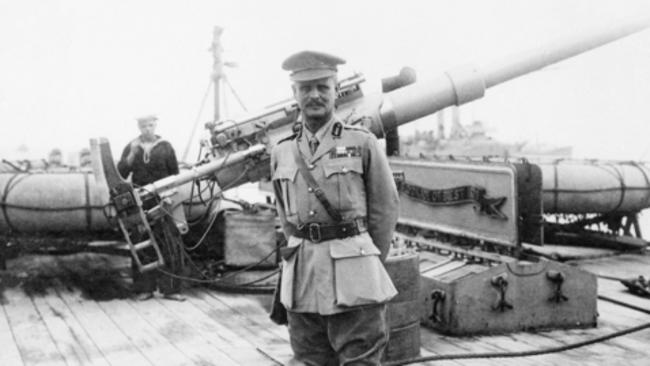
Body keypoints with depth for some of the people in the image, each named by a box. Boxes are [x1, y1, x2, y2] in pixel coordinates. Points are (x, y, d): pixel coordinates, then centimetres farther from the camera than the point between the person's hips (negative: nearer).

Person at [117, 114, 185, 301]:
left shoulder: (165, 147, 5)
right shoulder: (131, 147, 9)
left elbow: (175, 174, 7)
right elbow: (121, 173, 1)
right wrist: (132, 155, -12)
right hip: (139, 202, 1)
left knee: (170, 244, -5)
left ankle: (170, 288, 2)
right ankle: (145, 288, 9)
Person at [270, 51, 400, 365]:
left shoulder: (362, 143, -1)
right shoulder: (281, 153, 9)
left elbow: (385, 207, 4)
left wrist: (368, 262, 7)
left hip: (352, 281, -4)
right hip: (301, 280, 4)